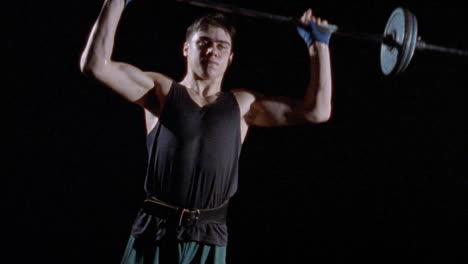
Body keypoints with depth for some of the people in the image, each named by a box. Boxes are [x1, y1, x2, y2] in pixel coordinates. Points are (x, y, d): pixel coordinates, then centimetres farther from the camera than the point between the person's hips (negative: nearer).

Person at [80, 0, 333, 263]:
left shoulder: (242, 104, 14)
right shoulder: (161, 91, 9)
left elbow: (317, 111, 11)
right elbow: (95, 64, -1)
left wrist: (318, 43, 12)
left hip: (208, 240, 2)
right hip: (154, 232, -1)